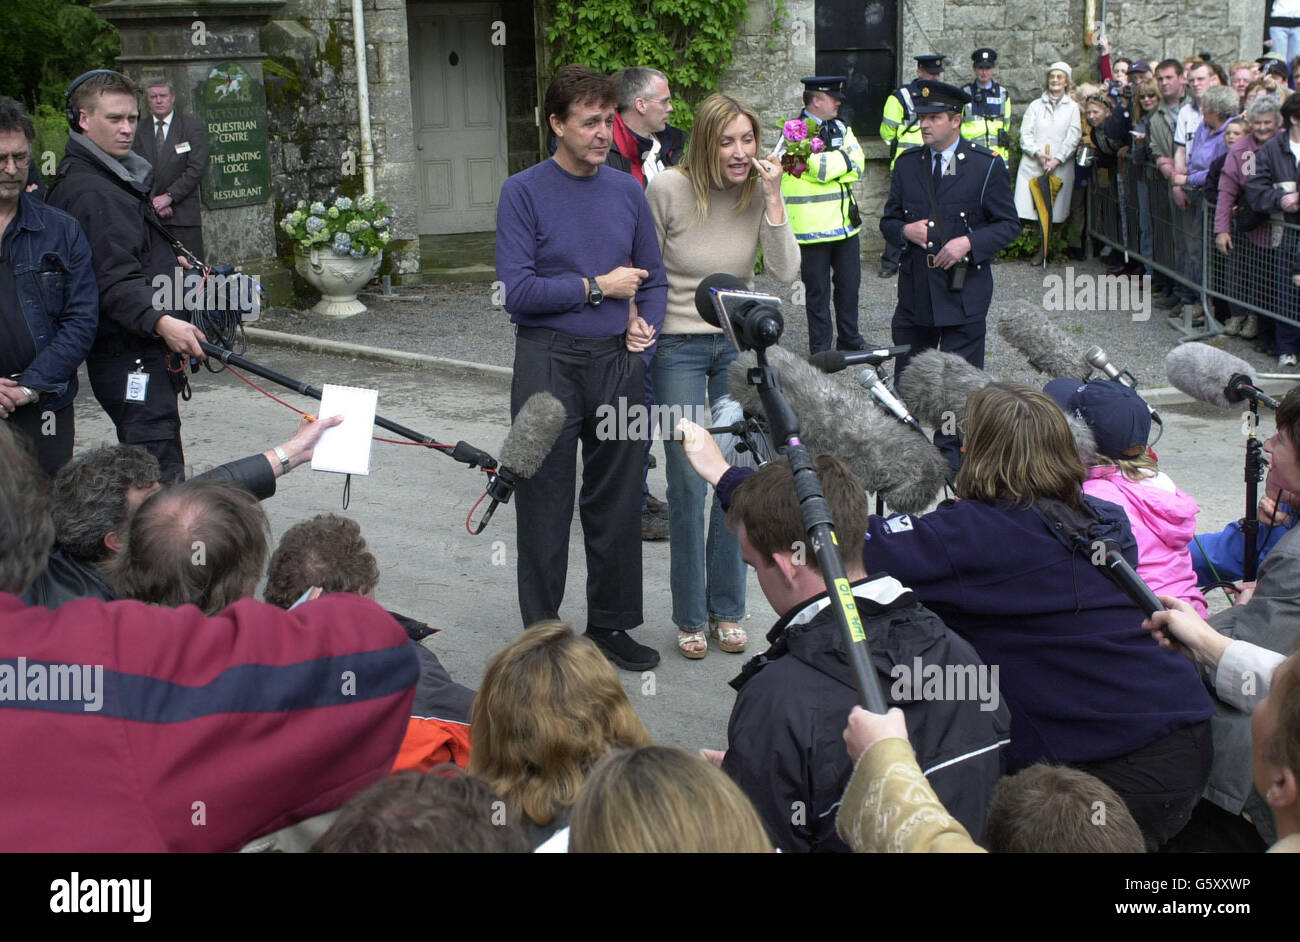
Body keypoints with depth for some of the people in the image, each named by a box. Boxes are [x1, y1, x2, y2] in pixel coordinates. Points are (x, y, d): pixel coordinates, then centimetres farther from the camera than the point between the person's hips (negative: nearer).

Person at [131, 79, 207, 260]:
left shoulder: (193, 127, 5)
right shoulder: (138, 131, 11)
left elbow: (197, 168, -4)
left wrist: (169, 196, -11)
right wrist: (153, 202, -7)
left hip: (183, 215, -2)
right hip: (147, 215, 2)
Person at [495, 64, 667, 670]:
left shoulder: (627, 191, 9)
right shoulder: (523, 193, -4)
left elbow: (653, 279, 15)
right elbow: (517, 290, -13)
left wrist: (645, 327, -3)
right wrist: (597, 287, -9)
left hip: (617, 361, 4)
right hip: (548, 362, -4)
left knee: (617, 503, 10)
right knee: (545, 504, 3)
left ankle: (611, 625, 24)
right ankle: (541, 634, 15)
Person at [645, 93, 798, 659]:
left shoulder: (758, 193, -3)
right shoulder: (667, 191, -11)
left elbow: (786, 272, -12)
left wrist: (772, 196, -18)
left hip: (740, 344, 3)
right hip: (679, 347, -3)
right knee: (688, 484, -4)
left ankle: (726, 611, 20)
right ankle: (690, 618, 11)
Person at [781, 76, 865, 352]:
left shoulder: (840, 128, 12)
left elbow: (857, 165, -1)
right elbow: (820, 168, -22)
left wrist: (831, 165, -15)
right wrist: (844, 158, -6)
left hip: (844, 223, 6)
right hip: (812, 228, -6)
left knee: (849, 284, 14)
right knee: (817, 291, 3)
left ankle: (850, 340, 29)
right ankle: (820, 349, 14)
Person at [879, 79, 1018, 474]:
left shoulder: (987, 166, -3)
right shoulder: (907, 164, 9)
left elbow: (1007, 225, -1)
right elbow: (888, 220, 14)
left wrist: (969, 242, -18)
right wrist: (905, 230, -9)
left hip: (964, 289, -4)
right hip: (915, 288, 4)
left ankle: (950, 453, 14)